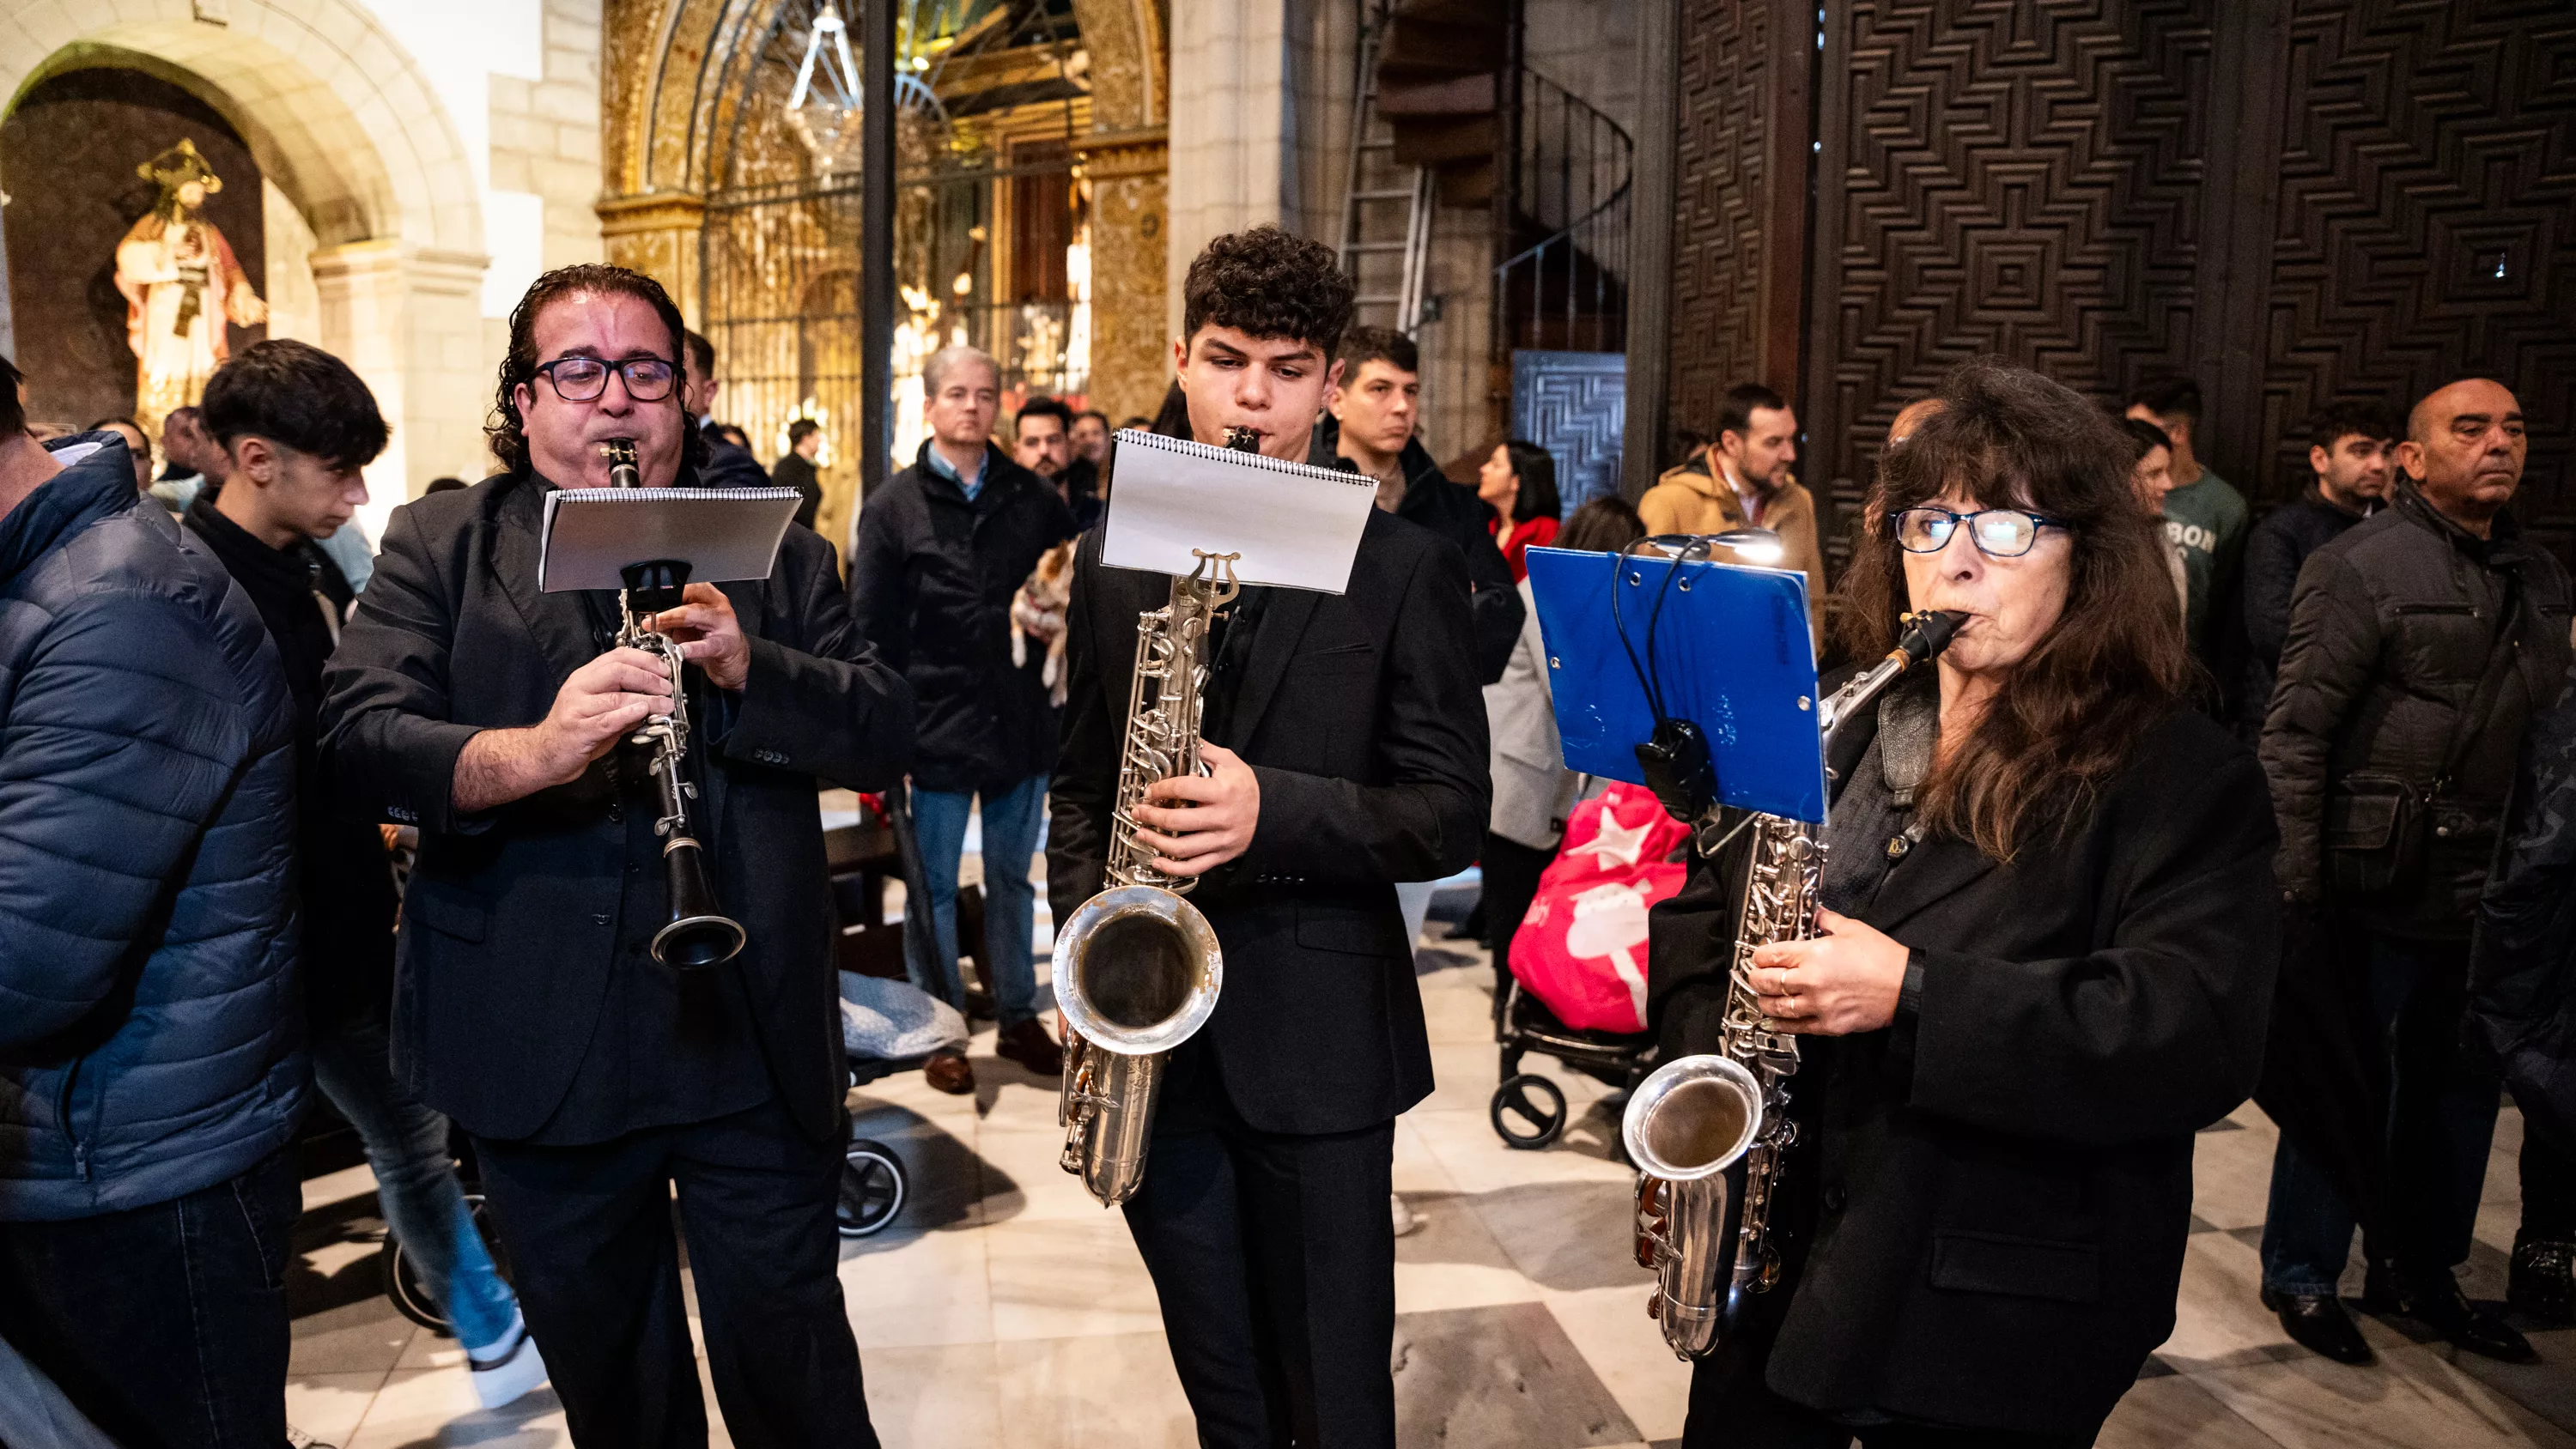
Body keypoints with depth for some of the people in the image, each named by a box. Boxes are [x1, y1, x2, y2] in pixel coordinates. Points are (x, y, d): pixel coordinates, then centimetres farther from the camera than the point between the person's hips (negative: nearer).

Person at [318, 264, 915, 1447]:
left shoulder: (770, 548, 8)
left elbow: (886, 731, -2)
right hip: (539, 1054, 1)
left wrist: (748, 666, -20)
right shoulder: (437, 546, 5)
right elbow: (357, 736, -11)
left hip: (754, 1042, 0)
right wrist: (529, 752, -30)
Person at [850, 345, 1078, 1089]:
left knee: (1012, 879, 15)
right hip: (937, 724, -2)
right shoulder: (893, 505, -2)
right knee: (935, 885, 9)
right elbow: (870, 627, -3)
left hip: (1021, 719, 3)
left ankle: (1019, 1016, 28)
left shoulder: (1035, 498, 5)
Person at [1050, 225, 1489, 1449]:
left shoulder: (1404, 567, -5)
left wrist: (1274, 812, -23)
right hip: (1152, 1038, 4)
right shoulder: (1113, 558, 7)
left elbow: (1451, 814, -8)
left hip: (1315, 1037, -3)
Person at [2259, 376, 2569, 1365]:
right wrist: (2299, 879, -17)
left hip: (2484, 896, 7)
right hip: (2380, 887, -7)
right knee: (2350, 1082, 4)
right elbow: (2294, 734, -13)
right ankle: (2300, 1274, 21)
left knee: (2461, 1087, 15)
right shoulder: (2362, 567, -10)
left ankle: (2419, 1273, 32)